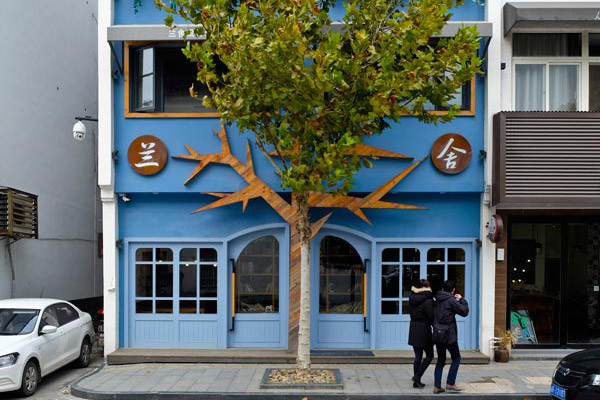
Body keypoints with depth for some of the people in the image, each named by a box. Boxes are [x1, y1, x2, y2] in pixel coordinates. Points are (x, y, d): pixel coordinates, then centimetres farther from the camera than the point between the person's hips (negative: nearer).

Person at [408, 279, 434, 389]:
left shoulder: (412, 298, 2)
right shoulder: (428, 300, -18)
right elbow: (431, 317, -16)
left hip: (413, 330, 6)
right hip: (424, 330, -6)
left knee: (417, 356, 13)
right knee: (429, 355, 9)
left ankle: (416, 381, 16)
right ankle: (417, 376, -1)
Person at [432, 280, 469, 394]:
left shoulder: (436, 301, 7)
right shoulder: (451, 300, -12)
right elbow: (464, 311, -9)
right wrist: (461, 299, 6)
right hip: (449, 335, -6)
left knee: (440, 360, 13)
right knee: (456, 358, 11)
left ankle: (437, 386, 10)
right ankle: (450, 383, 8)